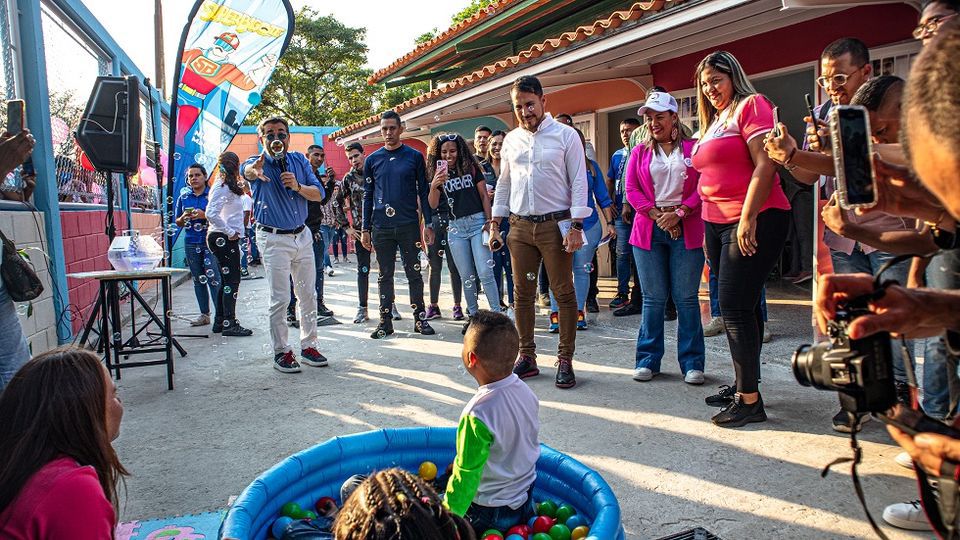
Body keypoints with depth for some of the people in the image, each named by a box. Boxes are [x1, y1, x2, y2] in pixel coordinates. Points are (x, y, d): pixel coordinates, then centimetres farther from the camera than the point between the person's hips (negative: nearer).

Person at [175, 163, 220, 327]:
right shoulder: (183, 197, 13)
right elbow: (178, 222, 18)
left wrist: (205, 215, -17)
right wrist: (184, 218, -4)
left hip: (210, 241, -5)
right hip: (191, 243, 5)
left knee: (213, 277, -14)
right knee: (198, 280, 10)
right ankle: (204, 314, 19)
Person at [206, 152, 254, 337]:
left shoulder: (227, 186, 17)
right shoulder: (222, 187, -13)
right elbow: (211, 214, -24)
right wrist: (230, 232, -19)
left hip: (226, 239, 10)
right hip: (223, 238, -10)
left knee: (226, 280, 14)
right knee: (232, 280, -7)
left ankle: (220, 321, 21)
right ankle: (229, 323, -5)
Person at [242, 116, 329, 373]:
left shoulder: (299, 160, 5)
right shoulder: (259, 163, -9)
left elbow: (319, 194, 0)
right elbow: (246, 170, -35)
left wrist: (298, 186, -21)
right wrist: (253, 171, -61)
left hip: (302, 235, 5)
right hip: (274, 239, -5)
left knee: (308, 294, 10)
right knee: (280, 299, -4)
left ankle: (308, 346, 22)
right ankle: (281, 352, 8)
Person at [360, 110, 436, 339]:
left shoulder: (415, 157, 4)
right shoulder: (372, 160, 9)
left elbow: (423, 192, 4)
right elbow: (368, 196, 11)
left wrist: (429, 224, -2)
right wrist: (365, 229, 6)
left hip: (409, 225, -2)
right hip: (381, 227, 2)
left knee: (414, 273, 3)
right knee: (385, 275, 7)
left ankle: (420, 318, 12)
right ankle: (385, 321, 13)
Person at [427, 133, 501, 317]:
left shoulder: (471, 168, 2)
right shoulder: (437, 174, 7)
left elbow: (484, 195, 4)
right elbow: (433, 205, -1)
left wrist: (488, 221, -5)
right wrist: (434, 186, -20)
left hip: (477, 221, -3)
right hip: (455, 227, 3)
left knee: (485, 273, -10)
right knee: (467, 277, 7)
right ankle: (474, 316, 16)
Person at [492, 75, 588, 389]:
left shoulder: (565, 135, -2)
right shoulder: (511, 140, 12)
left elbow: (579, 182, -6)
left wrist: (576, 226, -13)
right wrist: (495, 224, 12)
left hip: (555, 224, -5)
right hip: (520, 226, 5)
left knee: (564, 293, -1)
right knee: (522, 293, 8)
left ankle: (565, 360, 7)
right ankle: (526, 357, 18)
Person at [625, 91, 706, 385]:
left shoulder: (693, 148, 6)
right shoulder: (640, 152, 13)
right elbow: (631, 189, 5)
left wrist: (679, 213, -13)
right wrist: (657, 215, -8)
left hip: (686, 230, -2)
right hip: (648, 229, 2)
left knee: (686, 298, 0)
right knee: (653, 299, 5)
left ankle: (692, 363, 9)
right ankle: (648, 360, 14)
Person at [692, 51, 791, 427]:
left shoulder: (751, 105, -5)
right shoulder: (713, 122, 20)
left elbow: (764, 164, -16)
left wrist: (747, 220, -21)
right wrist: (709, 227, 17)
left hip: (755, 220, -9)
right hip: (718, 224, 9)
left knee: (735, 306, -11)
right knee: (740, 307, 12)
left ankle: (750, 400, -3)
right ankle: (743, 386, 20)